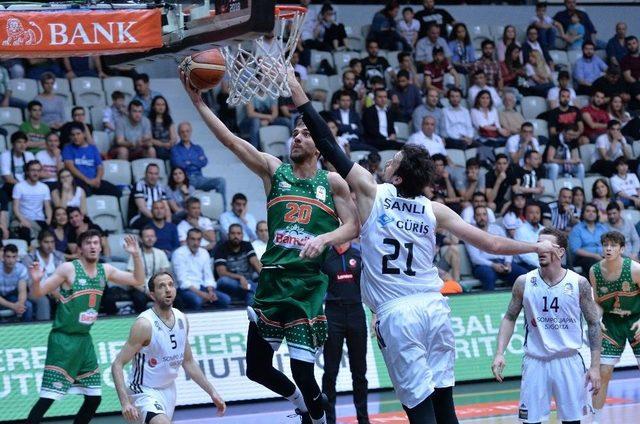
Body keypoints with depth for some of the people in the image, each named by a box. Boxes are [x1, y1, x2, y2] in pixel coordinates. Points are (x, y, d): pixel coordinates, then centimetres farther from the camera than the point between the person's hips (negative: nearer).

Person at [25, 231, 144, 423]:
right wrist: (36, 281, -33)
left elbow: (138, 280, 13)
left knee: (94, 398, 9)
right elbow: (38, 293, -11)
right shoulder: (68, 269, -12)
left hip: (84, 340, 7)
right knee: (48, 398, -13)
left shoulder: (105, 270, 6)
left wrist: (136, 256, -2)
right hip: (63, 340, -7)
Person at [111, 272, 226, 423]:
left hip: (169, 390, 8)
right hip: (145, 392, -8)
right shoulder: (145, 324, -21)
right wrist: (125, 402, -32)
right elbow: (117, 365, -21)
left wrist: (212, 392, 10)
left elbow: (188, 362, 14)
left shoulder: (181, 319, 1)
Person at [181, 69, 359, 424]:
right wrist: (198, 102, -13)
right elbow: (231, 141, -2)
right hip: (272, 278, 3)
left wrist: (325, 239, -20)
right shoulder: (274, 170, 7)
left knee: (302, 371, -10)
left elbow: (352, 227, 1)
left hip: (309, 283, -3)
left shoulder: (332, 182, 4)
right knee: (257, 367, 7)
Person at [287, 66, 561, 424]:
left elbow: (329, 146, 0)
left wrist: (298, 93, 5)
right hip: (434, 307, 3)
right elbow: (491, 244, 8)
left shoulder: (371, 192, -1)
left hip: (397, 314, -3)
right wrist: (535, 247, 24)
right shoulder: (434, 210, 7)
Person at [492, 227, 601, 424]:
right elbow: (509, 318, 8)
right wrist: (499, 353, -6)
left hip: (569, 361, 0)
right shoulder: (524, 282, -1)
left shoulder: (578, 283, -4)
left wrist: (595, 366, -3)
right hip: (535, 361, 0)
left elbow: (594, 324, 2)